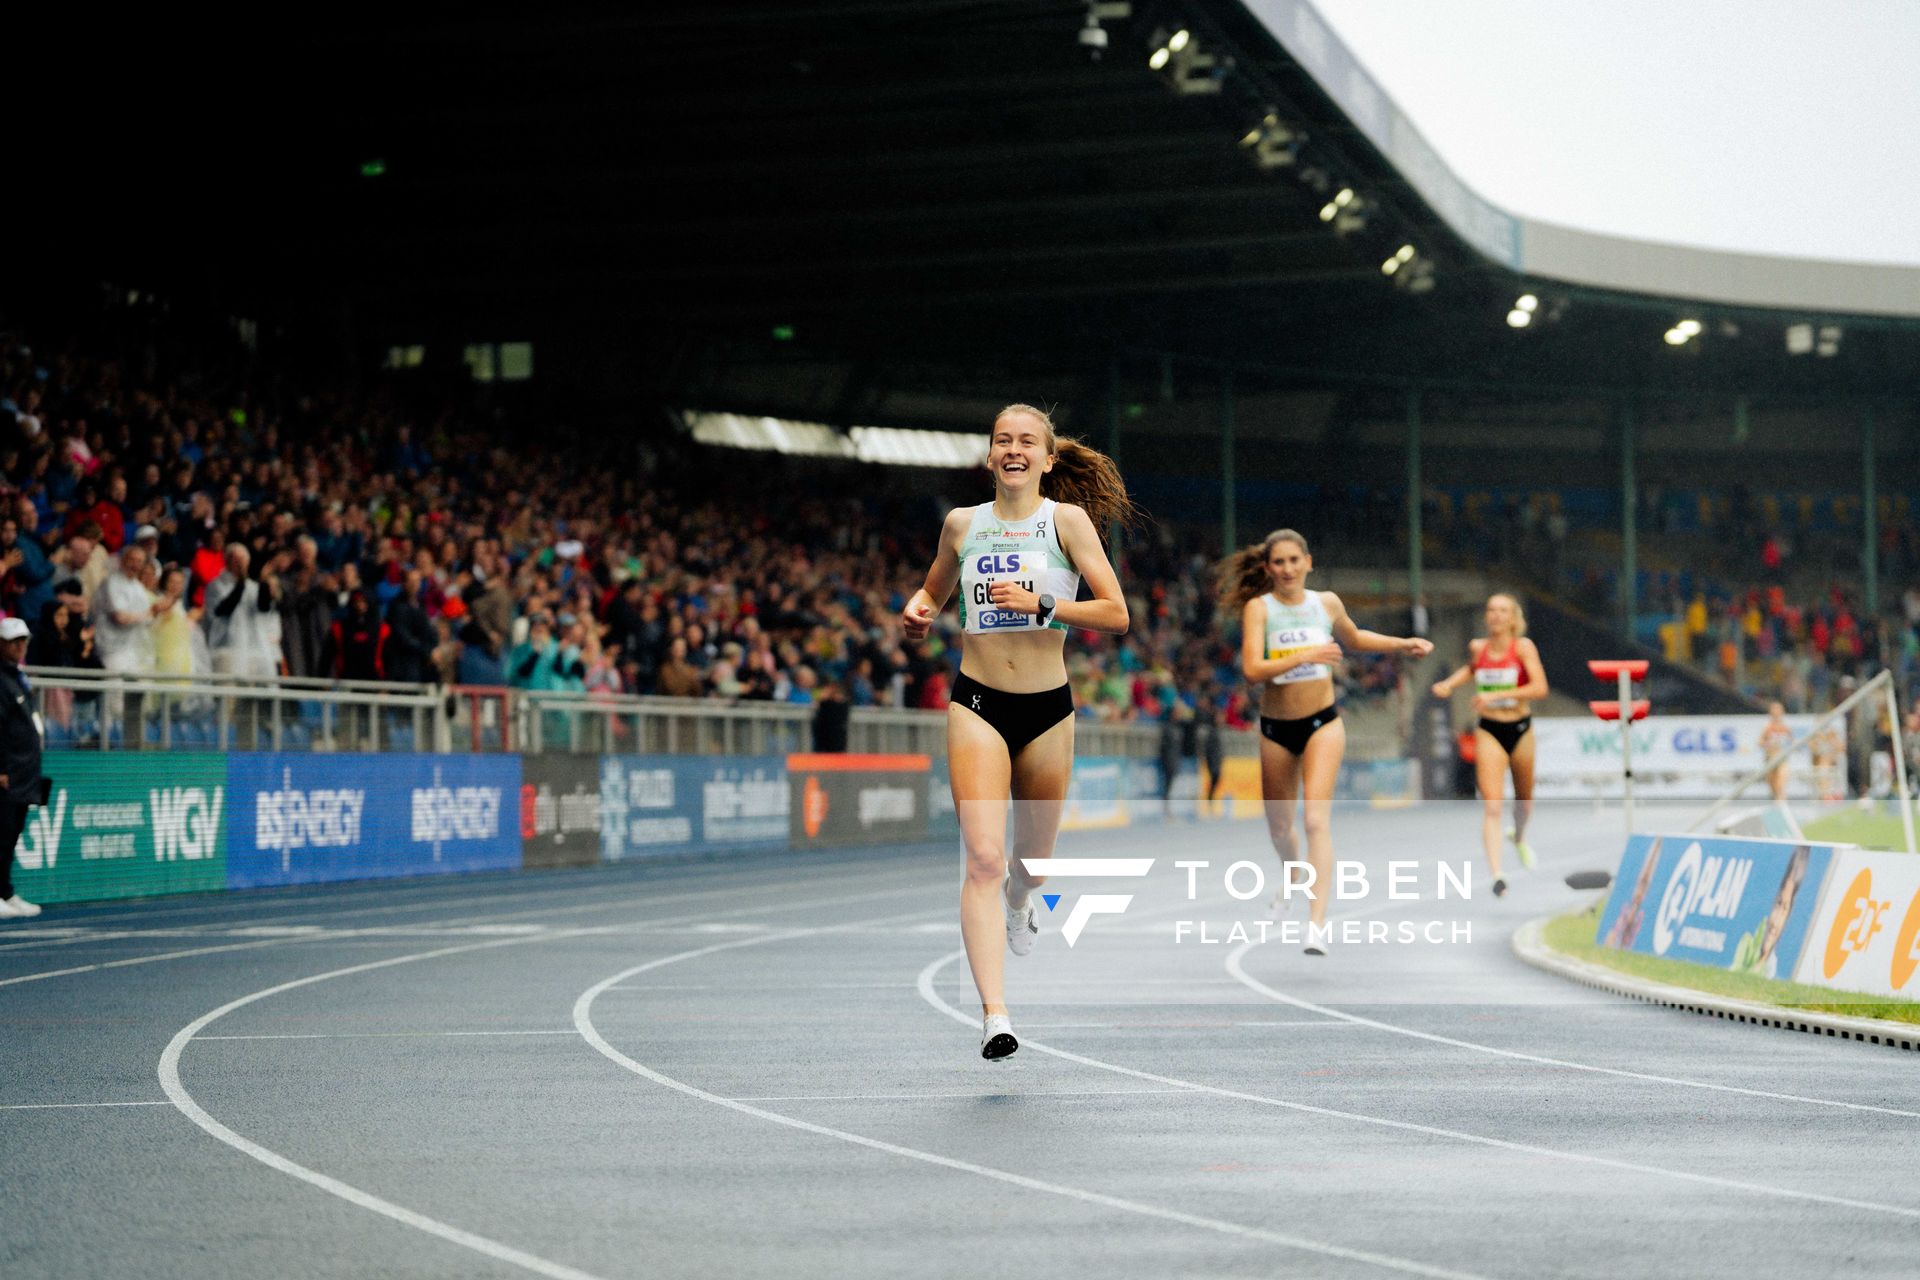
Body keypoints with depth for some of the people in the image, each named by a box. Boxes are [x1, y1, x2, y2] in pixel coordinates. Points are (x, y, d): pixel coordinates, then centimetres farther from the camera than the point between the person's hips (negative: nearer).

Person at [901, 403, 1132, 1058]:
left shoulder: (1068, 519, -2)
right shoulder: (962, 523, 6)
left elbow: (1116, 614, -7)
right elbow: (934, 590, 24)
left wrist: (1041, 603, -18)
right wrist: (916, 611, 2)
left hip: (1048, 708, 0)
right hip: (977, 704, 0)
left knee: (1033, 857, 16)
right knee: (984, 857, -17)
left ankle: (1017, 903, 55)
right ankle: (995, 1015, -22)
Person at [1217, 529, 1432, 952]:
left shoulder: (1327, 603, 1)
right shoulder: (1259, 607, -9)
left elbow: (1354, 638, 24)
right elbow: (1252, 670, -23)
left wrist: (1404, 644, 17)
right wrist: (1304, 656, -34)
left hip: (1322, 724, 0)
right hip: (1276, 729, 0)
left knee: (1317, 819, -18)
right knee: (1279, 826, 15)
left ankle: (1318, 924, -25)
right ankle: (1290, 878, 51)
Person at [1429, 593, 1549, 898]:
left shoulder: (1523, 647, -10)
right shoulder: (1477, 648, -2)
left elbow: (1540, 688, -21)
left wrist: (1496, 695, -27)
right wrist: (1449, 684, 7)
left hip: (1520, 729, 0)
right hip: (1488, 732, 0)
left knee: (1524, 800, 20)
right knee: (1491, 806, -14)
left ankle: (1518, 836, 54)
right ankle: (1497, 876, -20)